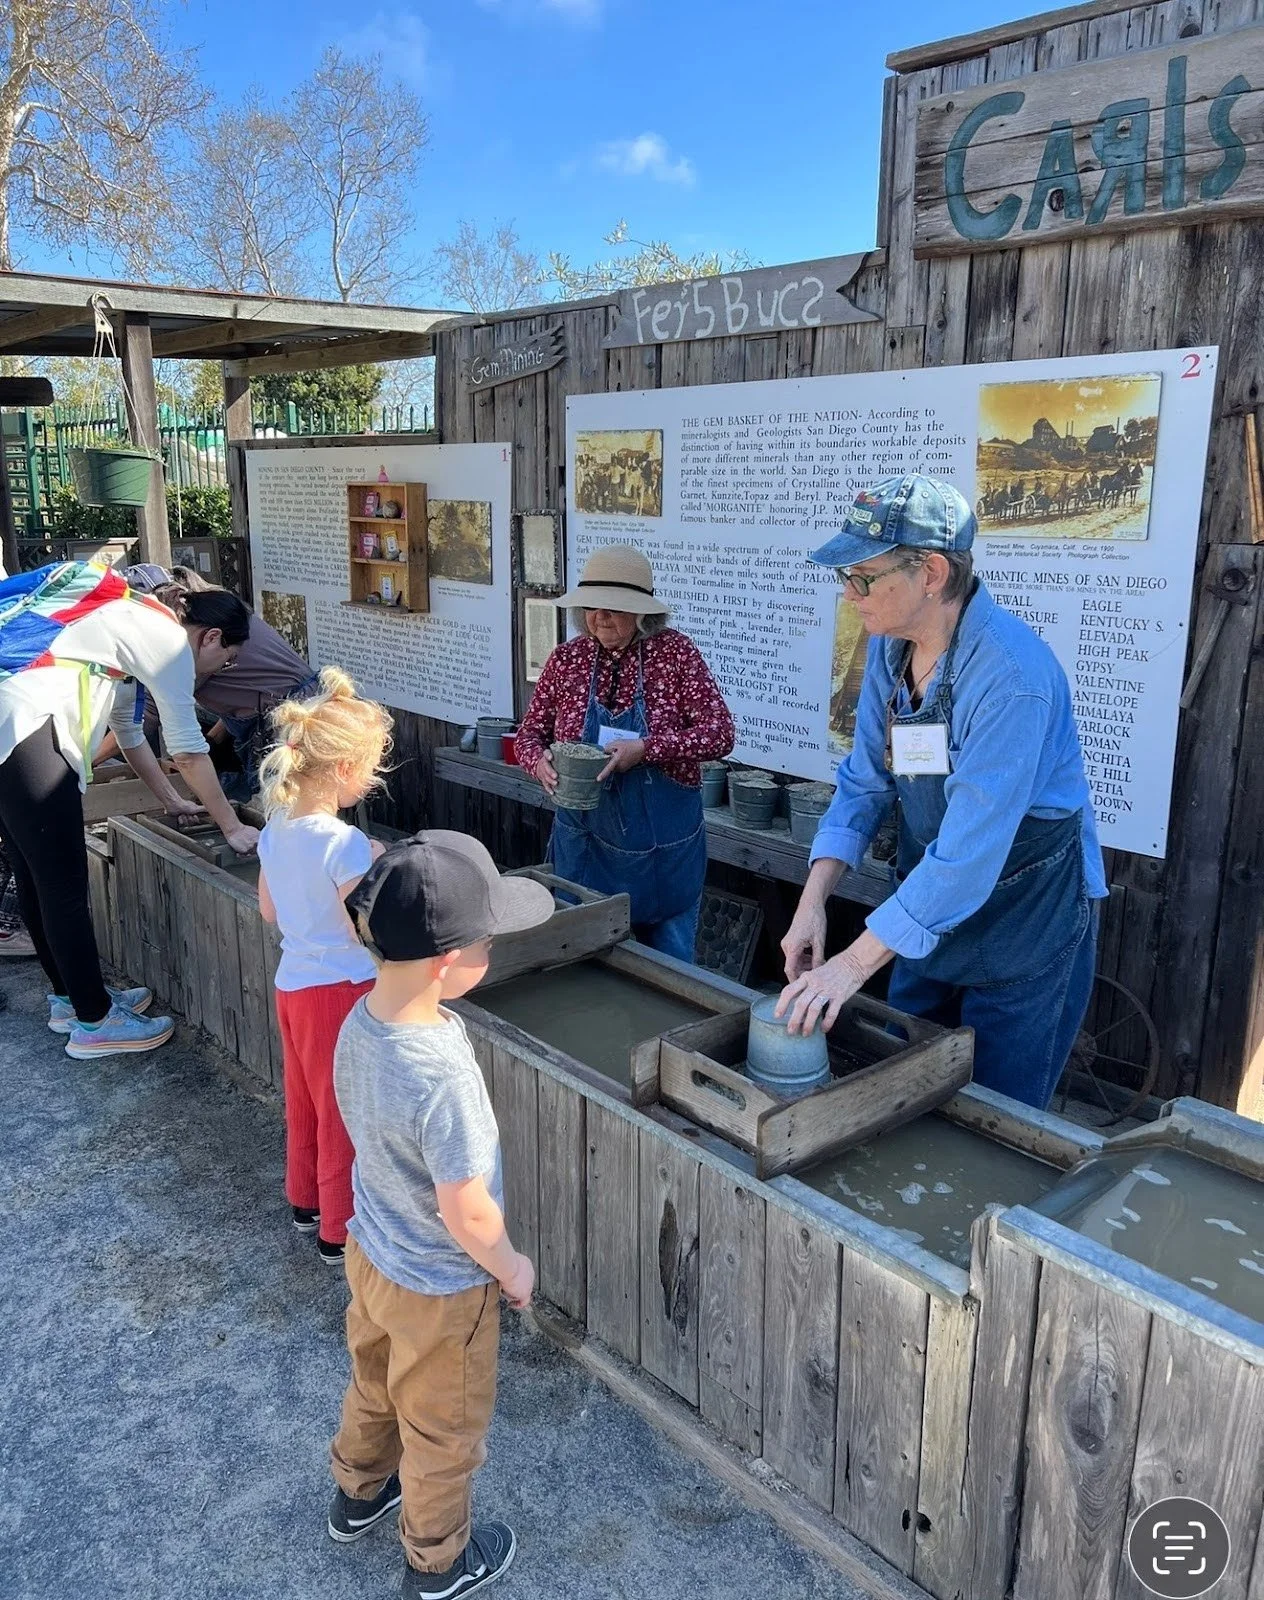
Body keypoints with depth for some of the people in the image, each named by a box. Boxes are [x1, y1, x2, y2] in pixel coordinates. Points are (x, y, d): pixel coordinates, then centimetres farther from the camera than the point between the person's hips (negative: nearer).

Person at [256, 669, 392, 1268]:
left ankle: (306, 1201, 42)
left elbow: (269, 910, 10)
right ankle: (340, 1233, 21)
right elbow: (366, 931, -21)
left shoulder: (275, 829, -1)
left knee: (305, 1099, 24)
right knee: (345, 1113, 8)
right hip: (340, 986, -8)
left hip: (292, 979, 8)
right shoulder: (346, 844, -25)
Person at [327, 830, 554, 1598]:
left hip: (372, 1252, 7)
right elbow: (465, 1212, -29)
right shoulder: (442, 1074, -39)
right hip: (438, 1287, -7)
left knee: (375, 1383, 33)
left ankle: (358, 1493, 59)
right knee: (443, 1429, 20)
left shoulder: (362, 1020, -15)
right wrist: (511, 1267, -10)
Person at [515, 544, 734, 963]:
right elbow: (529, 734, 6)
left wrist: (645, 748, -26)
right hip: (585, 844, 3)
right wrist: (540, 760, -17)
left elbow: (719, 734, -14)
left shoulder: (675, 653, -9)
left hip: (664, 847, -2)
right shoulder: (567, 658, -1)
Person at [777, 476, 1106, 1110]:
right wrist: (813, 903, -12)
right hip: (929, 904, 7)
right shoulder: (891, 647, -5)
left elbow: (971, 848, -32)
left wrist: (855, 963, -31)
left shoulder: (1013, 677, -30)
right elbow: (865, 780, 0)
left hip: (1027, 917, -7)